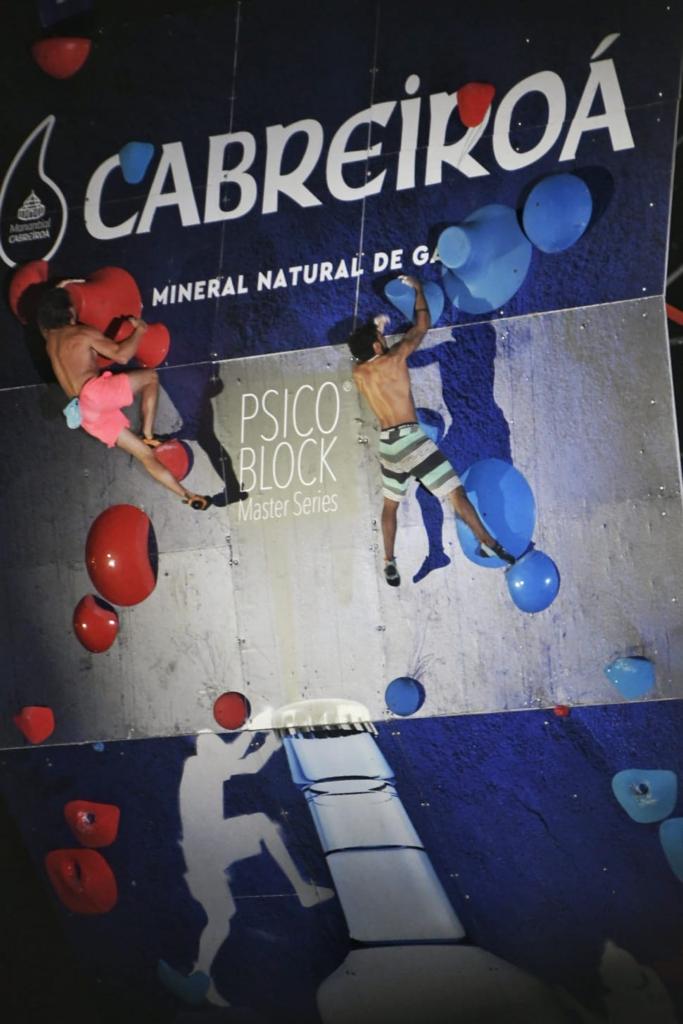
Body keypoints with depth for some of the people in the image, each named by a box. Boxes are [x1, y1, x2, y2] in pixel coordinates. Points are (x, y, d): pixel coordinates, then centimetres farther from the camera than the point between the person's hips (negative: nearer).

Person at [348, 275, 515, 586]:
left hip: (387, 442, 6)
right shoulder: (394, 359, -9)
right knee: (456, 493, -7)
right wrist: (417, 289, 15)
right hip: (410, 437, -6)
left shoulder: (358, 373, 6)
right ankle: (488, 544, -14)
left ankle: (389, 563, 18)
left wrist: (375, 329, 40)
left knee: (390, 504, 20)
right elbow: (422, 326, 2)